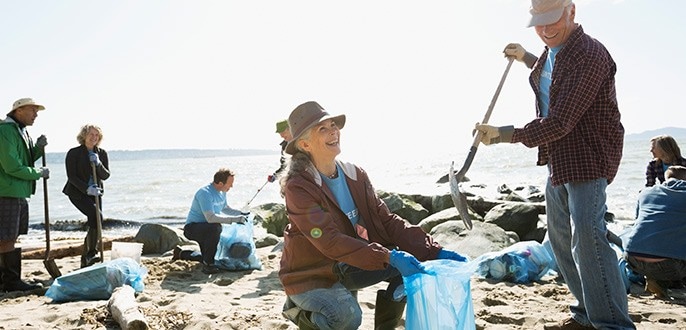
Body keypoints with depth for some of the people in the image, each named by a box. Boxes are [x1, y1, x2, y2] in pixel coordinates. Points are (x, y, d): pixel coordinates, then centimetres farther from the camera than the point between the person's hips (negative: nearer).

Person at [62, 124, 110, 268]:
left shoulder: (102, 153, 4)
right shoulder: (73, 153, -8)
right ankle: (92, 252, -19)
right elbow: (71, 176, -14)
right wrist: (87, 189, -26)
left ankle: (85, 259, 15)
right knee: (96, 215, -26)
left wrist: (98, 164, -23)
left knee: (94, 222, 1)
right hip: (77, 192, -5)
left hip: (95, 192, 5)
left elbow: (106, 175, -4)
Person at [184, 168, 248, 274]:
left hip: (206, 228, 9)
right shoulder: (205, 193, -27)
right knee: (215, 228, -36)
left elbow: (224, 208, 19)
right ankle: (208, 264, -25)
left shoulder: (222, 192, 1)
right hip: (192, 228, -9)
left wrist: (241, 213, 4)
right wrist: (234, 219, -36)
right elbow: (210, 217, -37)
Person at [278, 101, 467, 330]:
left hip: (347, 267, 6)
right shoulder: (298, 187, -22)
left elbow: (386, 220, -5)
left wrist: (434, 252, -17)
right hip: (310, 276, -6)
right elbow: (330, 242, -30)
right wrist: (388, 257, -40)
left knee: (407, 267, -12)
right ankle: (299, 311, 2)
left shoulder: (356, 176, -1)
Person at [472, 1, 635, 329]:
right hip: (557, 159, 10)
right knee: (561, 239, 13)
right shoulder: (551, 51, 10)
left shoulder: (589, 55, -21)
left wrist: (505, 135, -21)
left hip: (588, 157, -10)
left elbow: (560, 123, -26)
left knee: (586, 237, -20)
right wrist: (525, 57, 28)